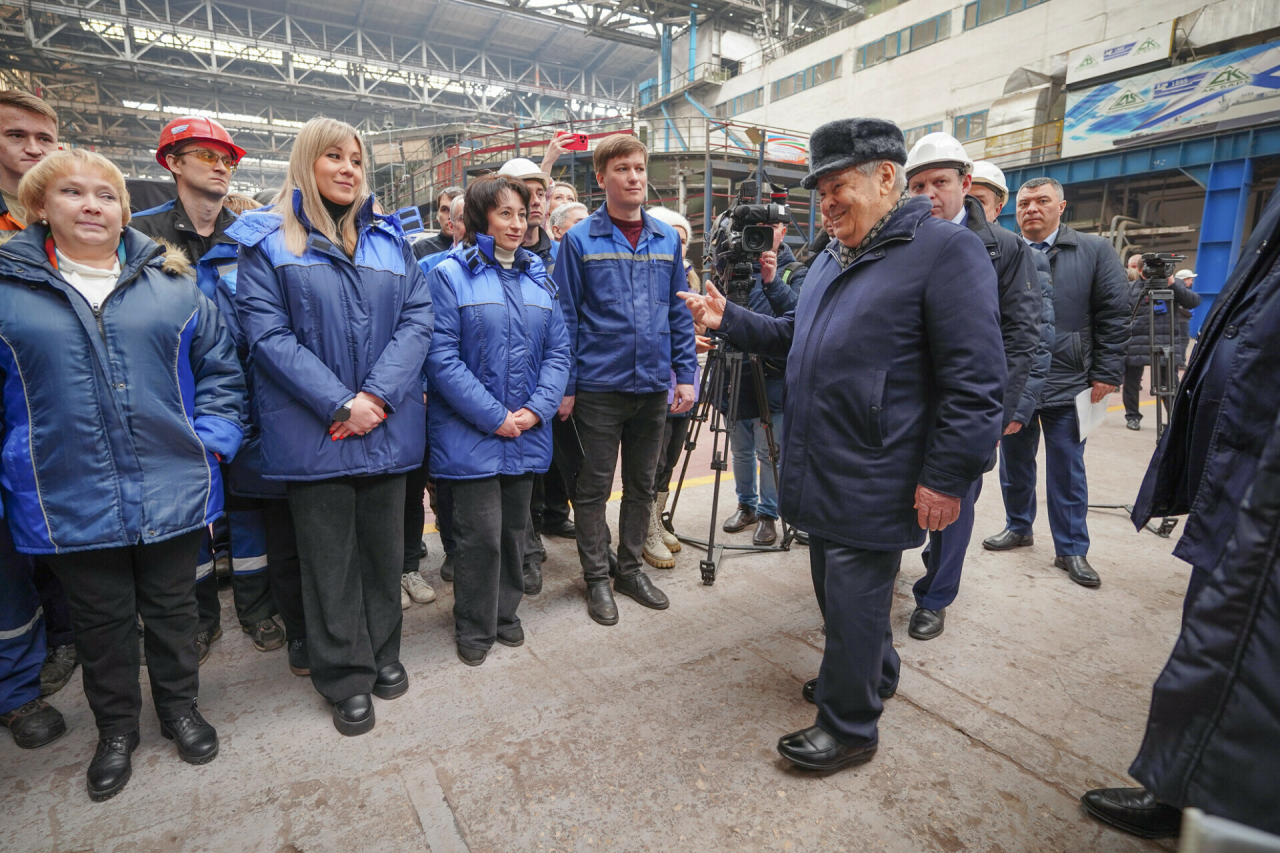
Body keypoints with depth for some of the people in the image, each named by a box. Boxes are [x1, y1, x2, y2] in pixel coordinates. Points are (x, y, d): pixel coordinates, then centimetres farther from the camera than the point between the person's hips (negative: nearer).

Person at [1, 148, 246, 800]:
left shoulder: (170, 282, 4)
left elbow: (220, 368, 7)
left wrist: (210, 439, -4)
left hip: (172, 492, 1)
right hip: (70, 501, 0)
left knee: (173, 607, 17)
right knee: (101, 622, 16)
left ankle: (180, 707, 38)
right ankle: (116, 728, 38)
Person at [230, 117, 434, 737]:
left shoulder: (389, 238, 11)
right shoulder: (266, 242, 2)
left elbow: (417, 319, 1)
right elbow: (268, 335, -8)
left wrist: (377, 394, -13)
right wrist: (340, 404, -17)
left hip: (387, 425, 3)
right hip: (311, 430, -2)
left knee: (385, 545, 14)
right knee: (330, 556, 7)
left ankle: (383, 653, 34)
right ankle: (346, 675, 25)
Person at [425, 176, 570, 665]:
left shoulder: (539, 277, 11)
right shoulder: (451, 274, -4)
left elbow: (557, 350, 7)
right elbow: (442, 356, -12)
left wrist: (538, 408, -8)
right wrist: (494, 416, -16)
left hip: (527, 432, 5)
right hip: (471, 433, -5)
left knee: (515, 528, 15)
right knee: (481, 533, -1)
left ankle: (505, 612, 34)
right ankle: (474, 627, 22)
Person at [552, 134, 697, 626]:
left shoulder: (667, 240, 8)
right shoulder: (580, 241, -2)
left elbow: (679, 314, 10)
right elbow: (566, 318, -4)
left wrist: (686, 374, 3)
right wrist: (565, 386, -8)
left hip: (653, 385, 4)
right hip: (600, 386, -4)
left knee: (642, 485, 14)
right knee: (594, 487, 7)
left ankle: (631, 569, 32)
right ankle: (596, 578, 24)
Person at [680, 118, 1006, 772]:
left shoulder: (945, 250, -12)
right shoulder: (831, 261, 16)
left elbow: (974, 379, -17)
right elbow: (793, 336, 23)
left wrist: (947, 477, -18)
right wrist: (728, 319, 10)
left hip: (873, 483, -8)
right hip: (820, 470, 8)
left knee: (851, 602, 2)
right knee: (835, 591, 20)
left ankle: (849, 725, 23)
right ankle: (872, 675, 44)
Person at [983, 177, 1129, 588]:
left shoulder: (1094, 251, 1)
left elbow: (1114, 316, -1)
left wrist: (1105, 375, -7)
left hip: (1067, 385, -2)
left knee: (1067, 470, 6)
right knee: (1014, 463, 13)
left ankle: (1071, 549, 19)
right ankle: (1018, 527, 32)